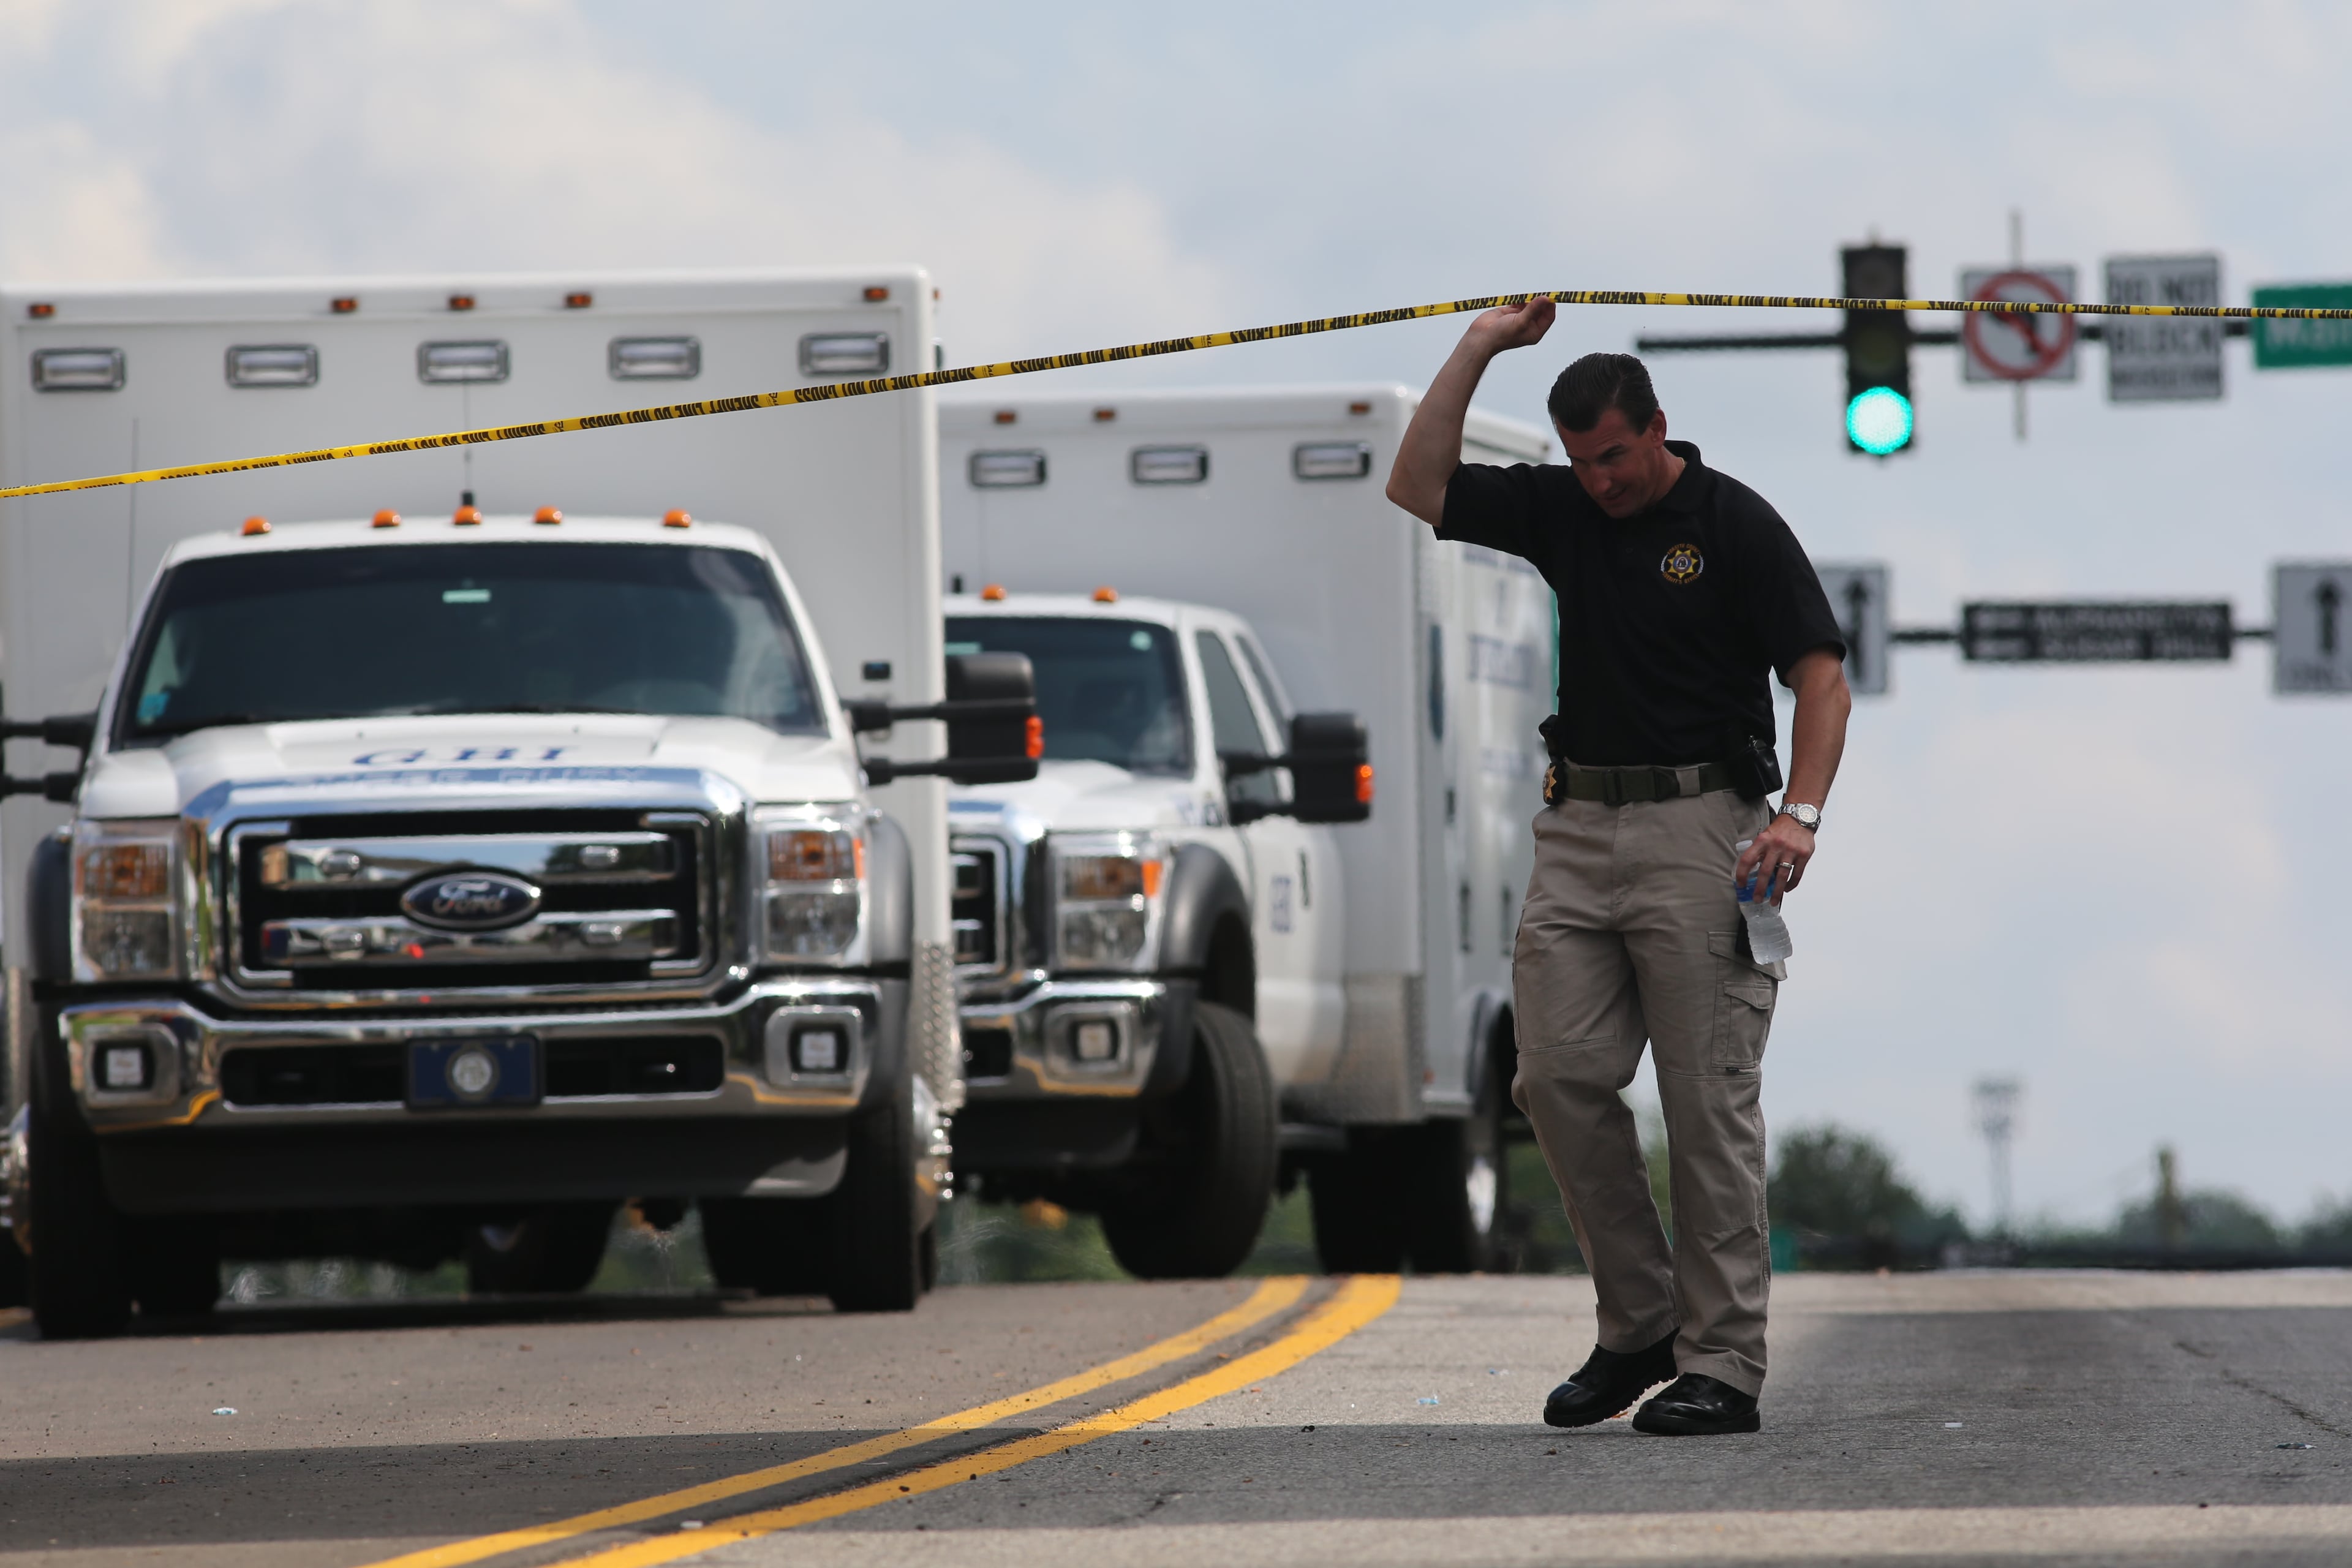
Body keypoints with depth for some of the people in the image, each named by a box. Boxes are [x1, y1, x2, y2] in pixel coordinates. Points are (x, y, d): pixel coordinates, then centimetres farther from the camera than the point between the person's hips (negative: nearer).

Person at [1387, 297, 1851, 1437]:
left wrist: (1800, 813, -22)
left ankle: (1721, 1364, -4)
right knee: (1560, 1080, 0)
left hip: (1698, 829, -6)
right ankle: (1639, 1327, 11)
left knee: (1709, 1104, -5)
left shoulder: (1734, 524, -6)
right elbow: (1418, 487, 7)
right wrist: (1482, 346, 2)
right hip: (1578, 826, 6)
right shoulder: (1560, 508, 10)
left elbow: (1820, 673, -9)